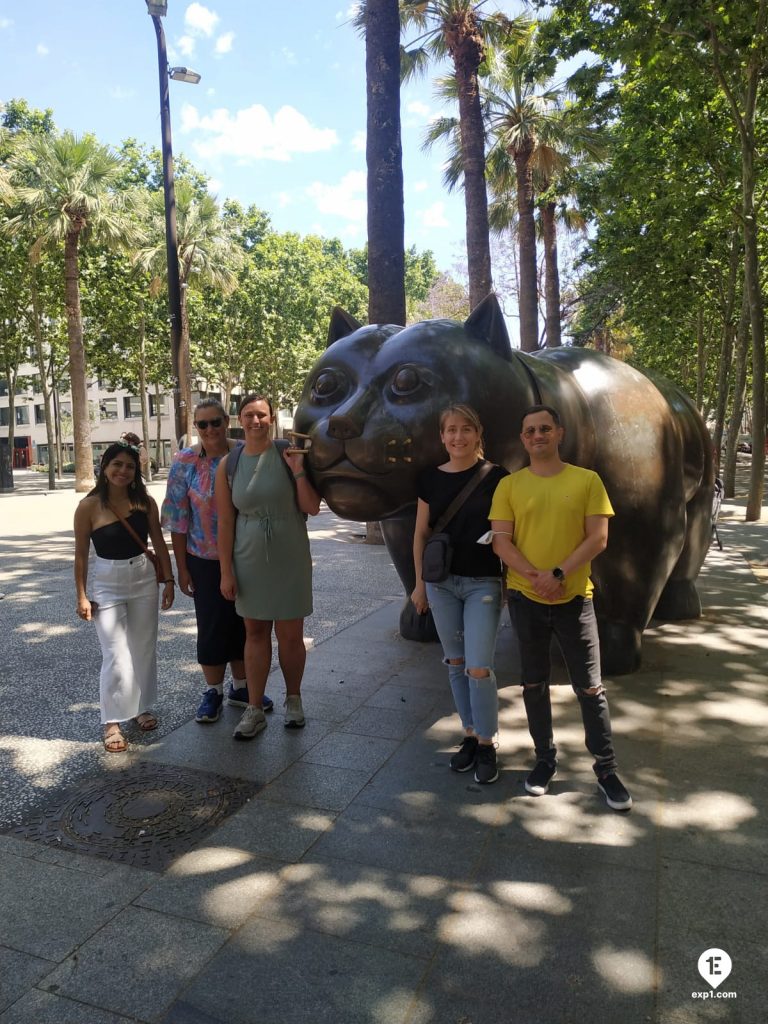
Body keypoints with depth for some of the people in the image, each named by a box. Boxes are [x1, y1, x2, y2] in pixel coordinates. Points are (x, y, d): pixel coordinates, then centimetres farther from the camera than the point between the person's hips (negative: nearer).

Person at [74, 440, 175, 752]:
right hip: (107, 584, -3)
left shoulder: (145, 502, -2)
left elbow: (159, 543, 5)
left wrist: (168, 579, 3)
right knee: (116, 657, -4)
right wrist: (81, 596, -4)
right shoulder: (89, 506, -9)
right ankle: (112, 722, 10)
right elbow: (81, 554, -4)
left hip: (144, 579, 3)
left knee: (144, 650, 12)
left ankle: (142, 708, 30)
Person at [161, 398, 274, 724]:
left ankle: (240, 686, 31)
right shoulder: (185, 462, -7)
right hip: (206, 559, -1)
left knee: (244, 622, 12)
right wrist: (182, 567, -5)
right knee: (212, 625, 8)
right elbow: (178, 519, -4)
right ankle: (213, 691, 25)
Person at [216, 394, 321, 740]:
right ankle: (254, 710, 20)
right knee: (255, 633, 10)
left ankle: (293, 699, 28)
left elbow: (312, 508, -6)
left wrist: (298, 471, -18)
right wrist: (226, 572, -3)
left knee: (290, 635, 6)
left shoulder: (288, 454, -5)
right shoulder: (229, 465, -1)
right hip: (249, 561, 2)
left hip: (289, 560, -1)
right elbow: (225, 522, -1)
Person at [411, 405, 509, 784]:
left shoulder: (495, 476, -6)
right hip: (441, 582, 4)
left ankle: (486, 744, 14)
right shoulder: (431, 479, 2)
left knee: (479, 668, -5)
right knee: (455, 663, 12)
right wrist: (419, 582, 8)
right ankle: (470, 734, 28)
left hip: (483, 583, -3)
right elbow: (421, 532, 8)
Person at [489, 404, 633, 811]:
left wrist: (559, 574, -17)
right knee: (534, 684, 13)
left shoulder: (587, 481, -1)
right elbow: (501, 541, -5)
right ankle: (545, 759, 30)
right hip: (525, 598, 1)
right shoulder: (509, 485, 1)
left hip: (574, 598, -1)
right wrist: (535, 576, -18)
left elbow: (598, 538, -7)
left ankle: (606, 769, 22)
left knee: (590, 687, 6)